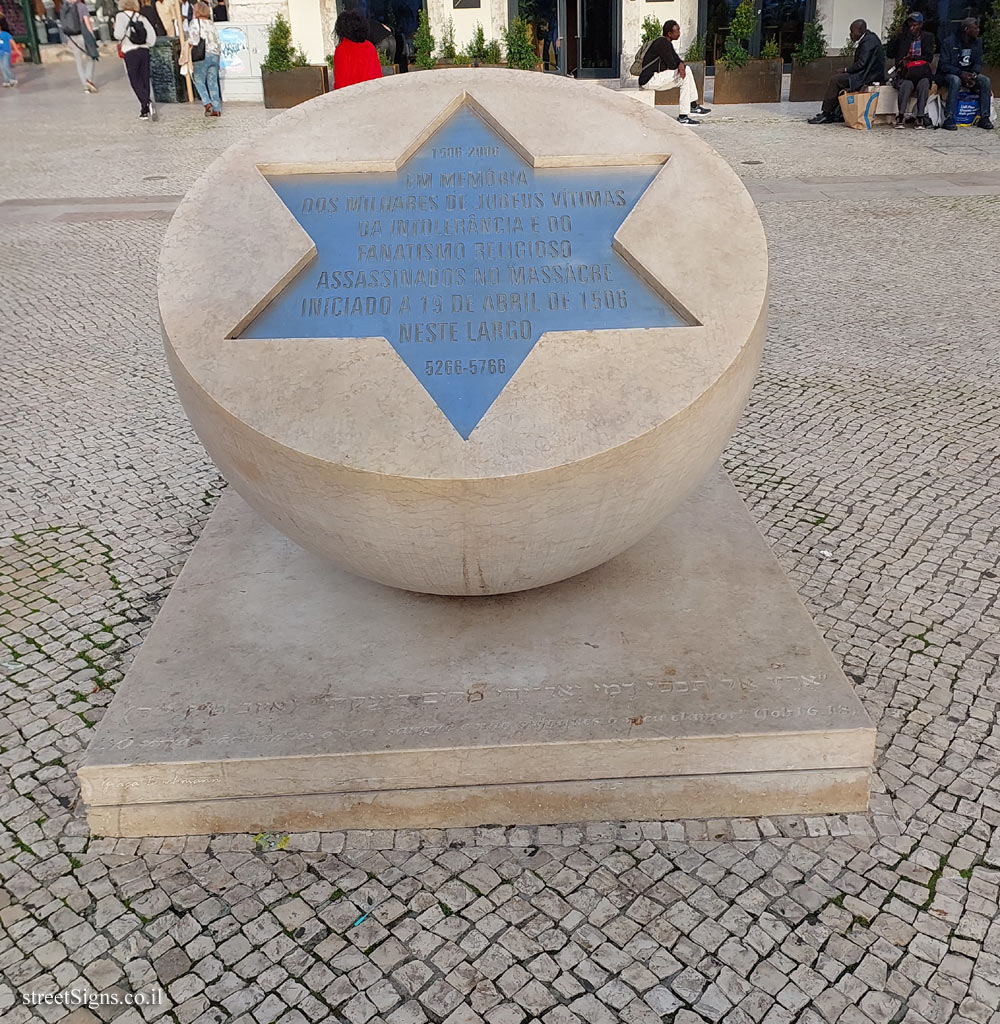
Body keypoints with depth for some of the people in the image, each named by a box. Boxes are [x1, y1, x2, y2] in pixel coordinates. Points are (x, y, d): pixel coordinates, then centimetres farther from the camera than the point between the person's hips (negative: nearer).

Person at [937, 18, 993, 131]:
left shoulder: (978, 42, 8)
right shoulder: (949, 42, -9)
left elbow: (978, 63, 9)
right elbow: (943, 65, -15)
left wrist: (973, 74, -15)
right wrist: (961, 74, -27)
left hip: (969, 74, 5)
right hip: (950, 74, -5)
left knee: (985, 80, -22)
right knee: (955, 80, -39)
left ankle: (984, 118, -19)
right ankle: (948, 119, -40)